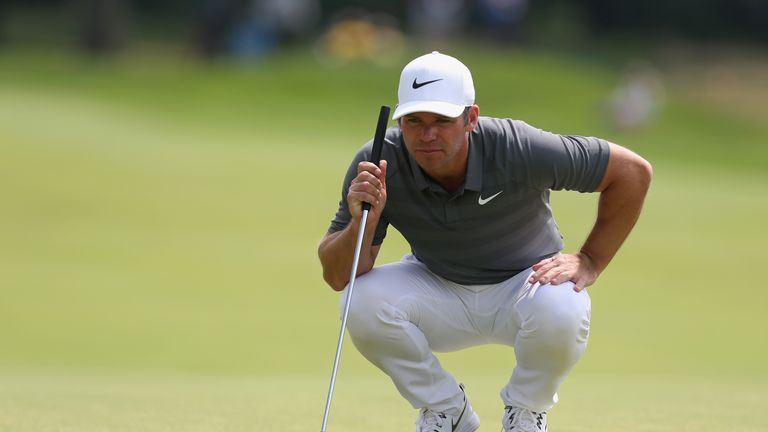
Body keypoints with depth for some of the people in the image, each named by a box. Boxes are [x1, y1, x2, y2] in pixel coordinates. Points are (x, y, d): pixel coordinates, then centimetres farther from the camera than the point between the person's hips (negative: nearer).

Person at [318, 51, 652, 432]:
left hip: (522, 285, -2)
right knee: (362, 303, -27)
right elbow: (337, 277, -21)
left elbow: (633, 171, -17)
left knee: (561, 311, -35)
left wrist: (590, 261, -15)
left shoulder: (519, 150, -29)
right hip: (437, 292, 2)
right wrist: (362, 223, -40)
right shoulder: (378, 166, -22)